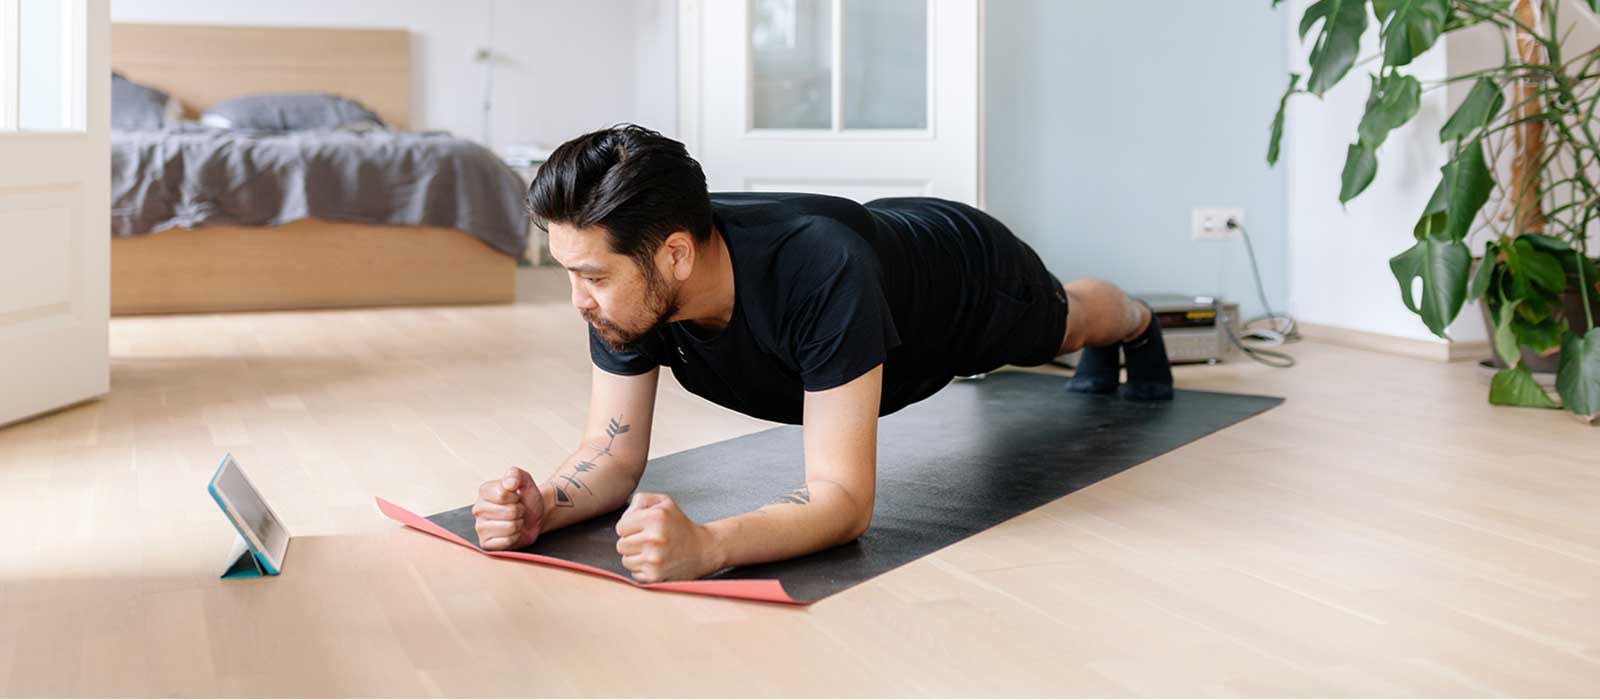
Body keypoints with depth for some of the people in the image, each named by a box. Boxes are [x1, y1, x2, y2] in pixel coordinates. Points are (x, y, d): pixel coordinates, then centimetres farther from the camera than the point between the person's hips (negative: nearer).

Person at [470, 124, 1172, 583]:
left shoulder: (820, 272, -53)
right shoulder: (627, 280, -36)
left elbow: (844, 498, -53)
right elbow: (615, 450, -28)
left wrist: (702, 544, -71)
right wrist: (541, 506, -51)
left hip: (972, 271, -4)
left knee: (1066, 321, 32)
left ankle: (1139, 323, 69)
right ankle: (1100, 358, 73)